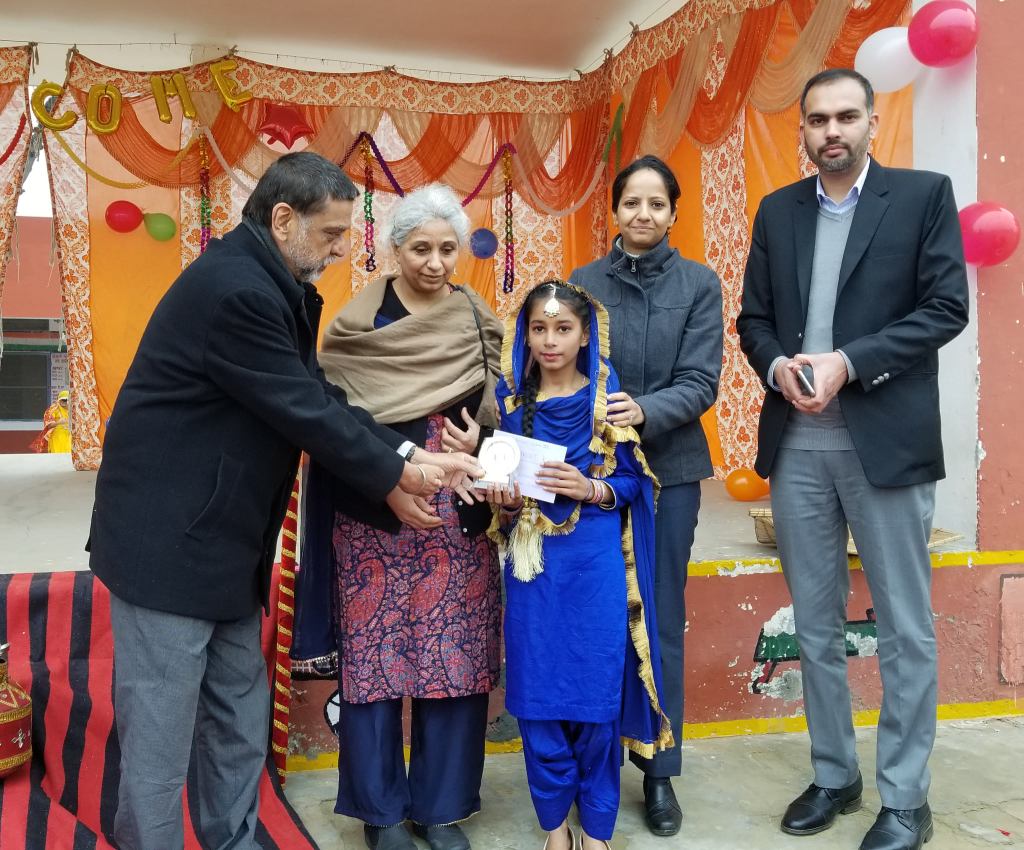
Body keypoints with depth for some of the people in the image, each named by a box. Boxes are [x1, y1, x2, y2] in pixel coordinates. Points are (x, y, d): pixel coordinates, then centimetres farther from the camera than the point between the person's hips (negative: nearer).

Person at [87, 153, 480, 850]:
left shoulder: (270, 285, 9)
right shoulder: (235, 288, -22)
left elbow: (322, 394, 6)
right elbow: (306, 412, -20)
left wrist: (408, 455, -4)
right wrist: (394, 480, -9)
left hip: (222, 543, 10)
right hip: (168, 543, -10)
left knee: (241, 729, 18)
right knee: (160, 747, 3)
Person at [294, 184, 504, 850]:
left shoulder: (479, 321, 8)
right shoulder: (359, 321, 1)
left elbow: (497, 413, 11)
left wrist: (476, 440, -11)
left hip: (457, 519, 2)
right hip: (375, 515, -2)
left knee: (456, 658, 5)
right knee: (374, 655, 3)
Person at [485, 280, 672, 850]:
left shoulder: (608, 396, -1)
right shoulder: (510, 398, 5)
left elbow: (633, 481, 0)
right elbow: (498, 476, 10)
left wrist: (589, 489, -18)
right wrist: (504, 501, -11)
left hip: (596, 565, -2)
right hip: (533, 566, 2)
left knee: (596, 695, 4)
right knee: (537, 696, 7)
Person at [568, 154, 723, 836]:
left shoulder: (699, 285, 2)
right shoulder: (584, 282, 4)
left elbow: (700, 382, -6)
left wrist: (644, 411, -24)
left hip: (669, 469, 0)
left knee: (661, 621, 7)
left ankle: (659, 771, 23)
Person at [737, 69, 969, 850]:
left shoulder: (924, 194, 1)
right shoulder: (778, 210, 12)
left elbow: (947, 307, -7)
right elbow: (753, 316, 11)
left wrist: (847, 363, -17)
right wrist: (777, 365, -10)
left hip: (885, 441, -4)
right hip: (796, 446, 4)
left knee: (905, 629, 6)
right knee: (815, 623, 12)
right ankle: (834, 775, 29)